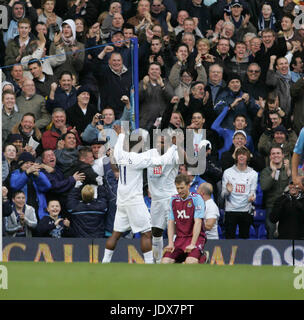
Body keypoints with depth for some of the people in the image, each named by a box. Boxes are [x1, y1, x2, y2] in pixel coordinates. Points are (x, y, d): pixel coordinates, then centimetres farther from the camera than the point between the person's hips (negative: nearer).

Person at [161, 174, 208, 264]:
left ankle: (202, 257, 4)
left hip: (196, 237, -5)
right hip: (180, 238, 5)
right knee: (165, 261, -16)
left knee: (190, 262, -30)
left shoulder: (196, 198, -8)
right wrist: (170, 243, -5)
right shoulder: (173, 200, 9)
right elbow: (171, 222, 7)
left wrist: (192, 244, -22)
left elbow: (198, 222, -15)